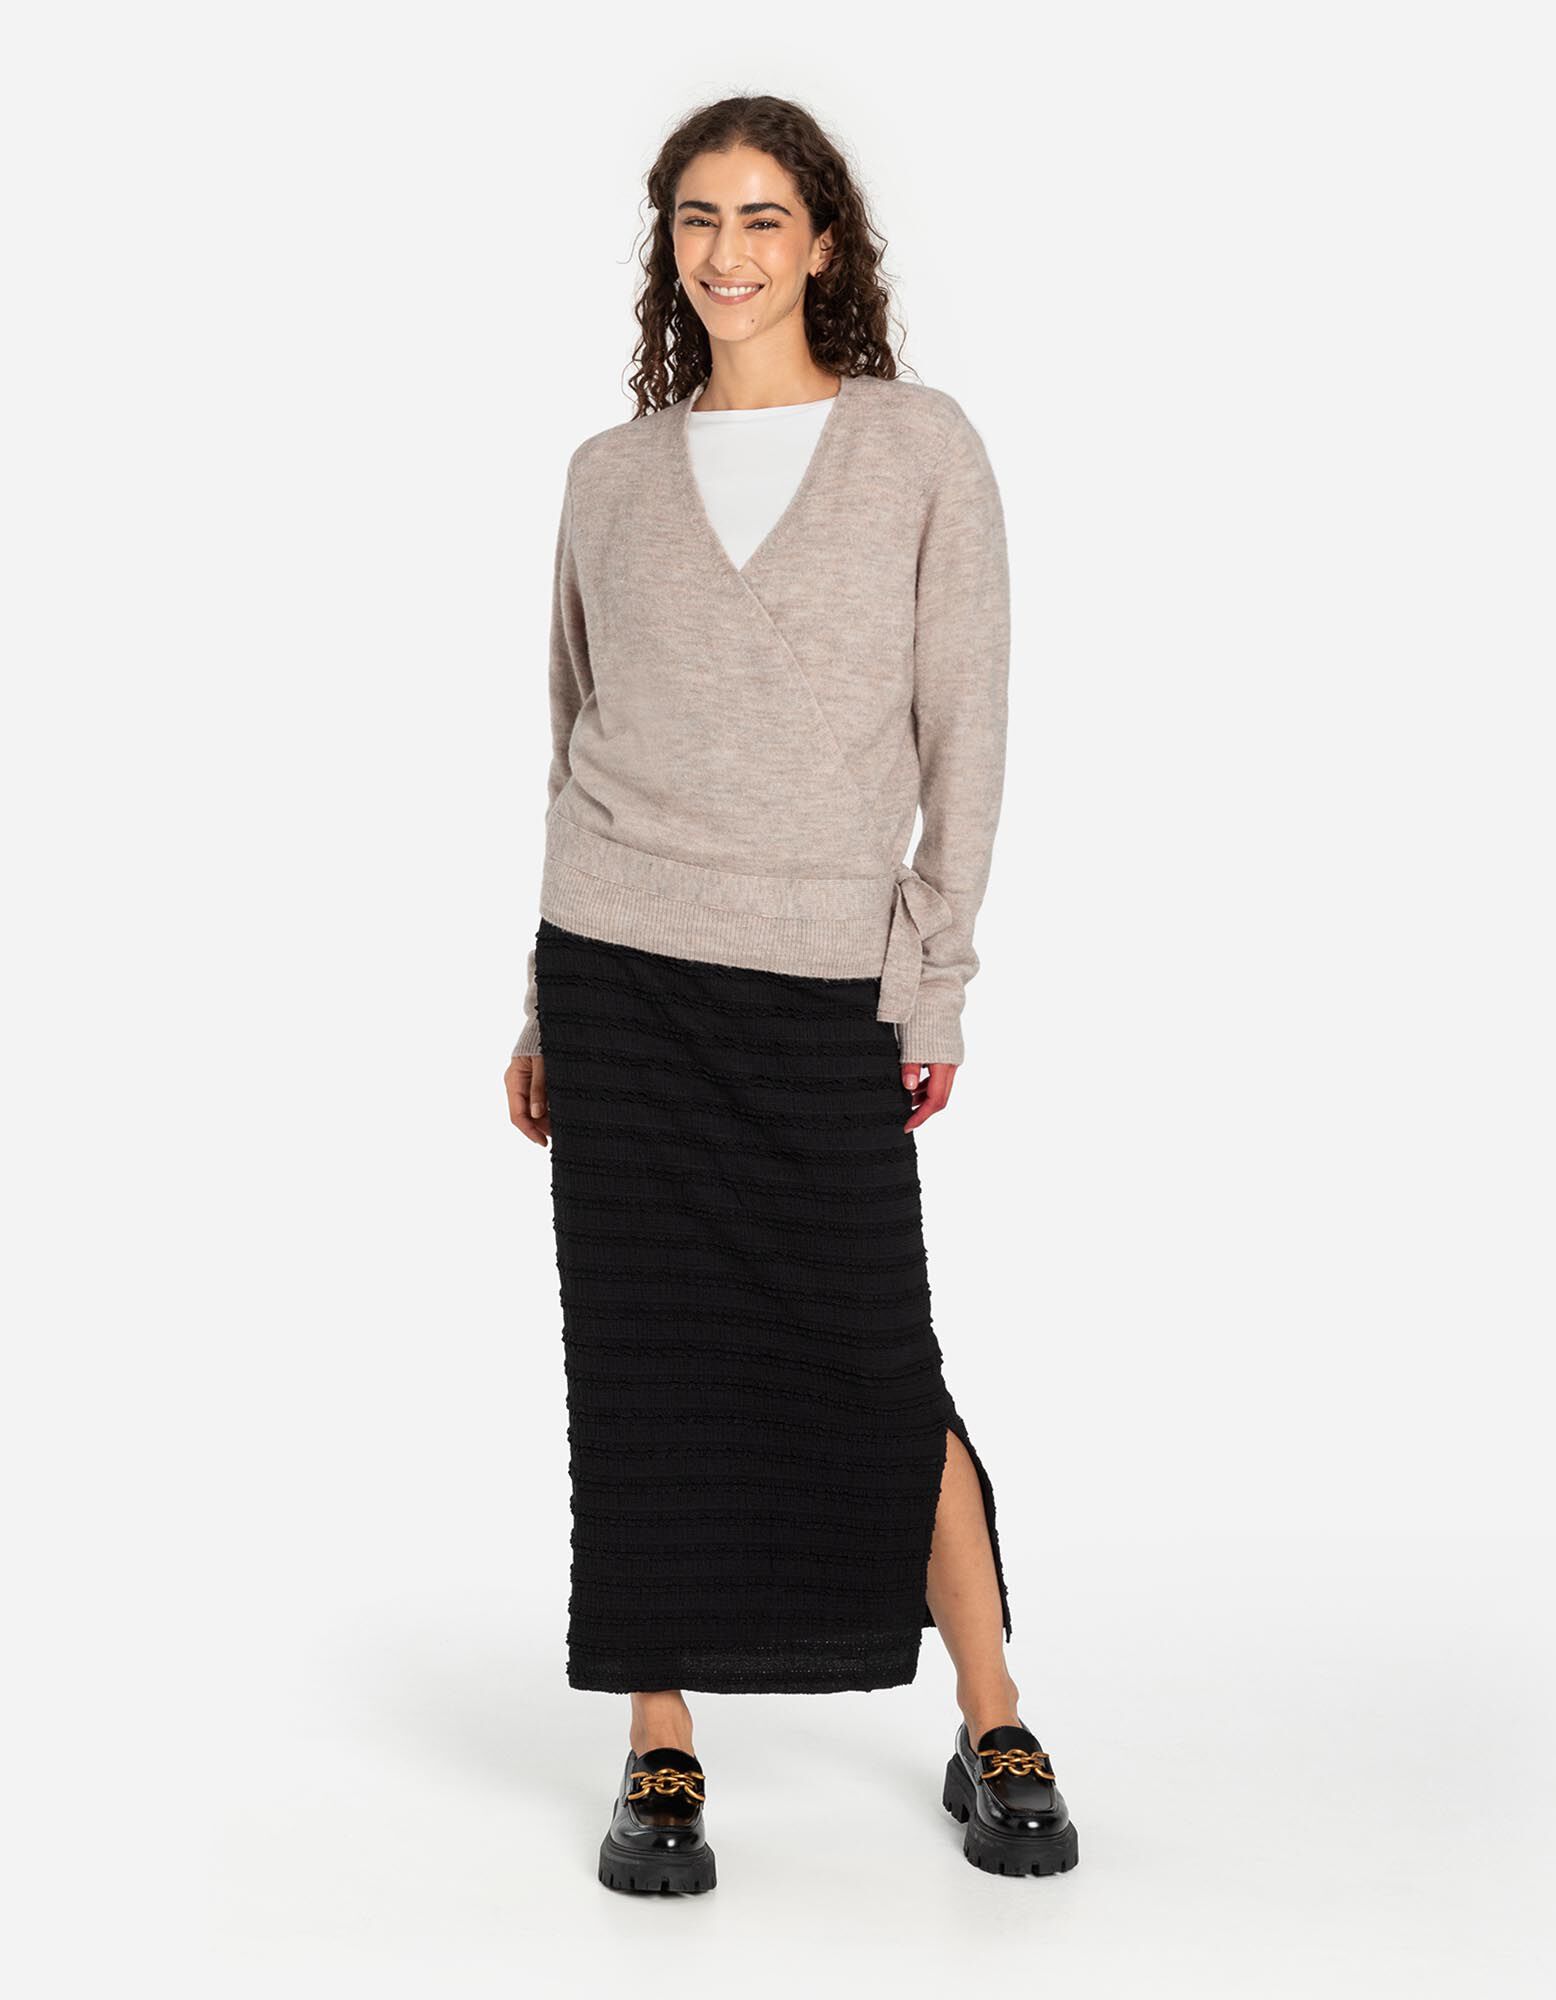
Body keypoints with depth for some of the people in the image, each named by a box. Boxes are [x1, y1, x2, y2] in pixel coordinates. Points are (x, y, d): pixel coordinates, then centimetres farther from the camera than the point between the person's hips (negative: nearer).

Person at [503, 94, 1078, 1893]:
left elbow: (963, 734, 1)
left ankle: (994, 1733, 17)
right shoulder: (612, 474, 9)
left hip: (825, 985, -2)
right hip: (619, 968, 2)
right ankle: (660, 1754, 16)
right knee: (643, 1357, 4)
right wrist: (543, 1010, 13)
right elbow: (574, 743, 14)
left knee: (877, 1366, -1)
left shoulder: (924, 449, 2)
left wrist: (932, 982, -5)